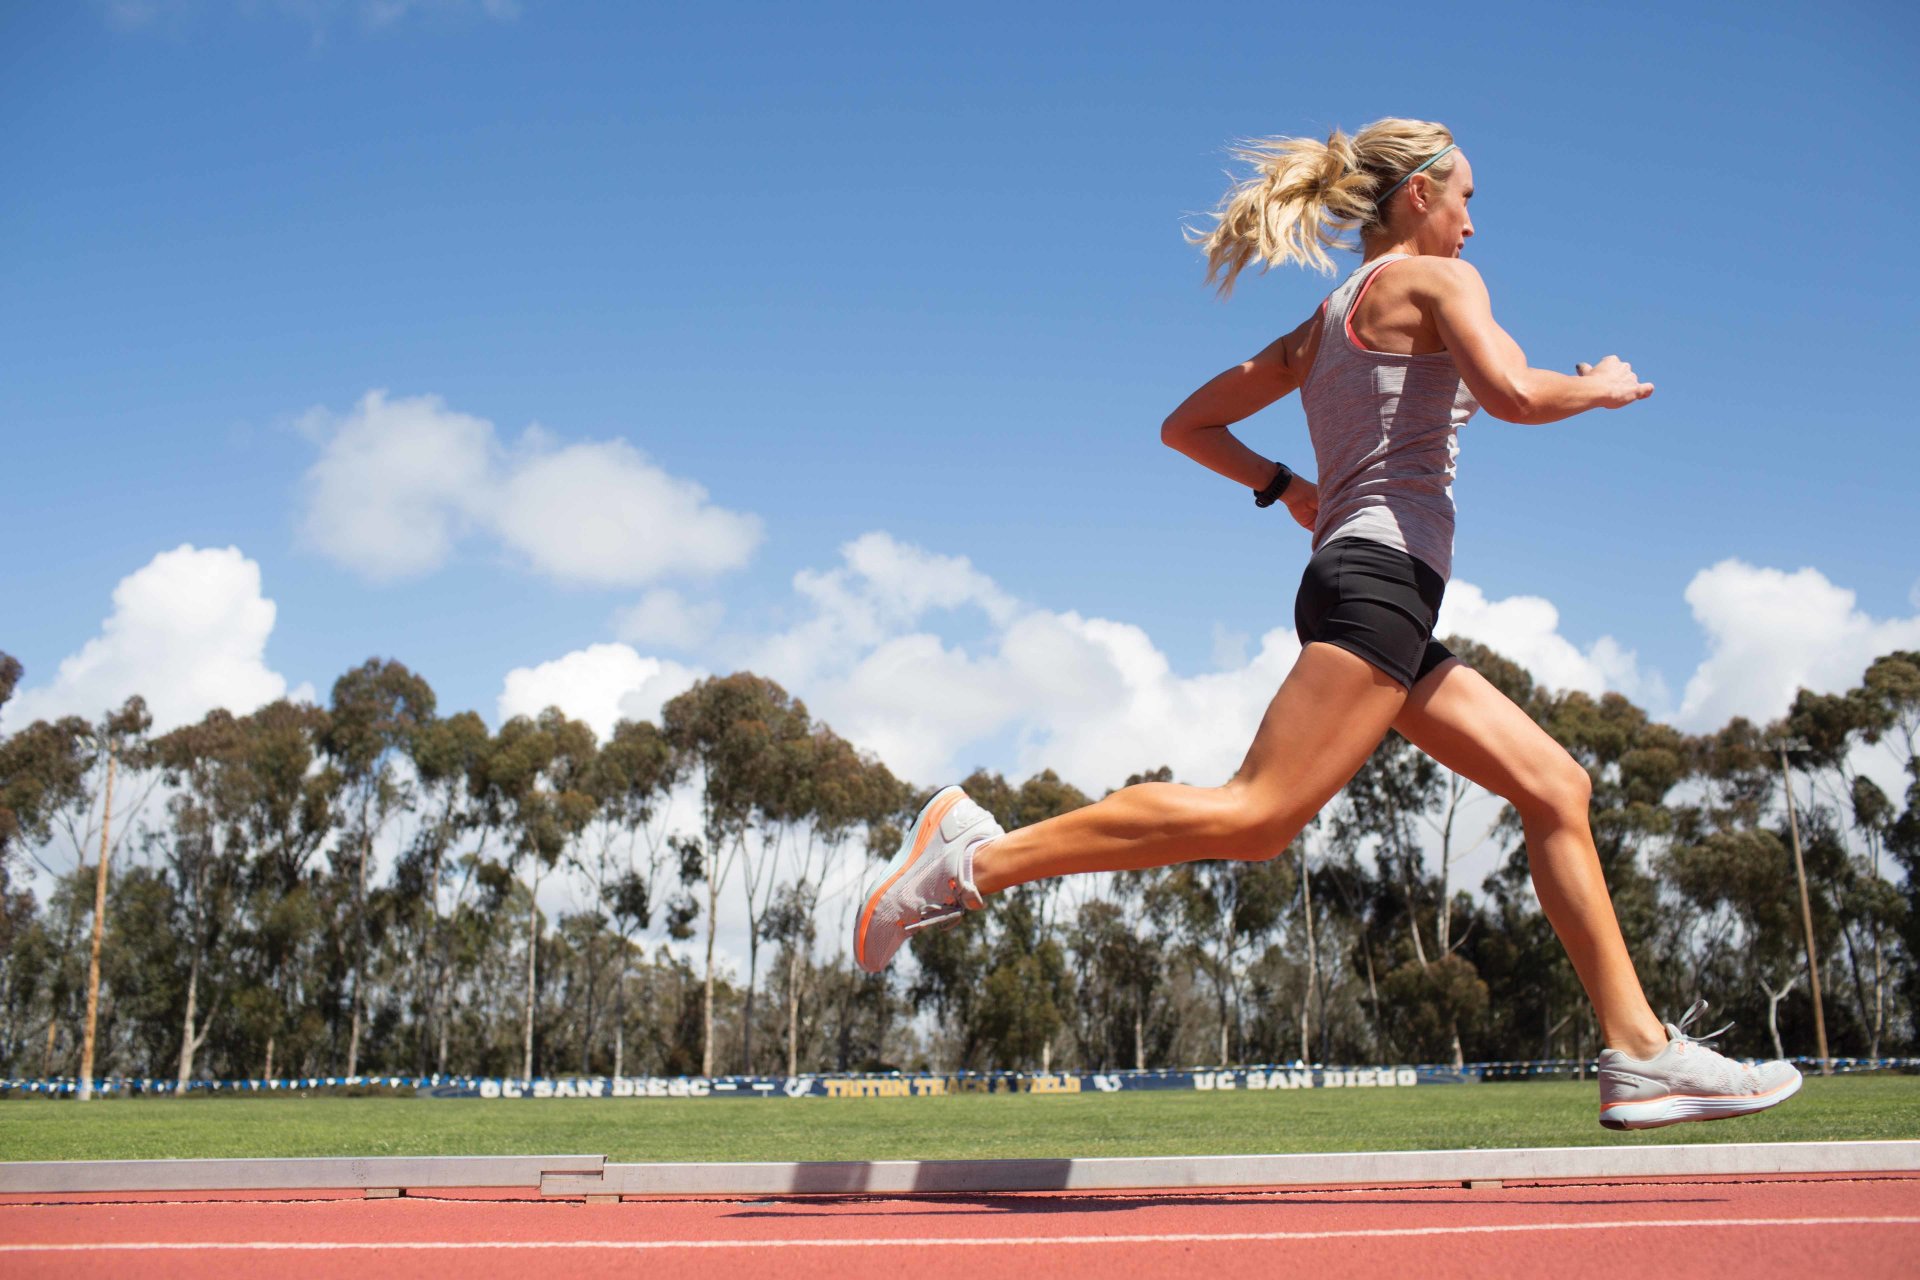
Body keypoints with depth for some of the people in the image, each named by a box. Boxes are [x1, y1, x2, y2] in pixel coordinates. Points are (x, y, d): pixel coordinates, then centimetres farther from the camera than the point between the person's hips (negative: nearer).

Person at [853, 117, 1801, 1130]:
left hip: (1355, 582, 10)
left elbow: (1187, 423, 24)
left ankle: (1640, 1054, 8)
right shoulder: (1431, 280, 3)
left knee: (1556, 788, 9)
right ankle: (978, 858, -19)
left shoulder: (1321, 326, 25)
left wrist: (1284, 489, 25)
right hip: (1384, 577, -10)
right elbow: (1513, 393, -15)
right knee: (1257, 816, -19)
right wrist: (1598, 388, 4)